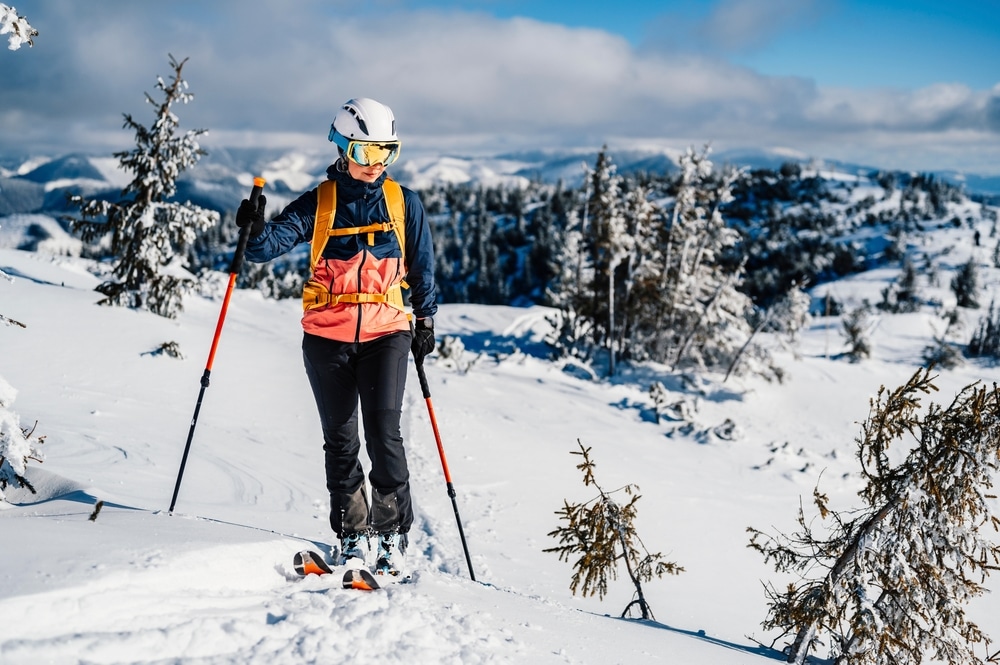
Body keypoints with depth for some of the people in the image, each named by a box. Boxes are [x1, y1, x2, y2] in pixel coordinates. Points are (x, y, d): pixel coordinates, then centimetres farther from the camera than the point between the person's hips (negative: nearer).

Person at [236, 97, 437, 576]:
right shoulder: (319, 203, 2)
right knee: (339, 440, 5)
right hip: (326, 336, 1)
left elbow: (422, 267, 15)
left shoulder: (404, 204, 6)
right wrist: (255, 230, -29)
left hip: (385, 331, -1)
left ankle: (393, 532, 3)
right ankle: (354, 536, 16)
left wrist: (426, 319, 13)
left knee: (383, 432, -11)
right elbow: (272, 242, -9)